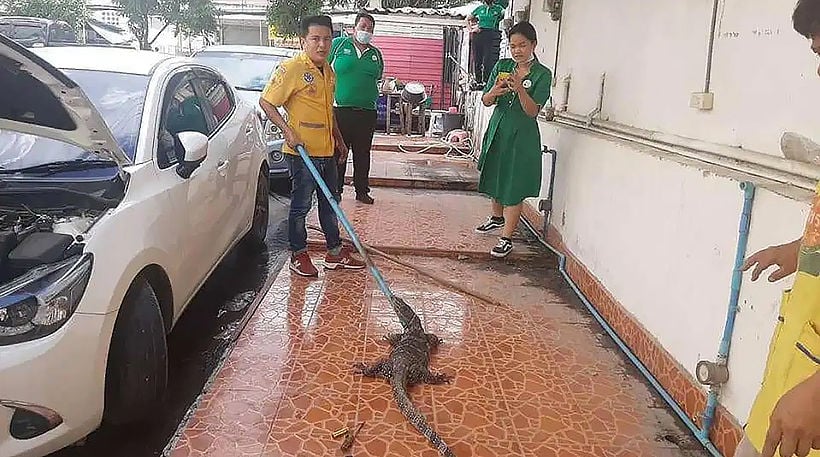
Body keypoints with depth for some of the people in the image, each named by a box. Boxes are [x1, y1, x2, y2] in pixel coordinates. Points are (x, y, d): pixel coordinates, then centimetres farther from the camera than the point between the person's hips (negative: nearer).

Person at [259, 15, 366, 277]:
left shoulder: (328, 71, 12)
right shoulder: (291, 69, -13)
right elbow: (266, 102, -11)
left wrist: (339, 139, 24)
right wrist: (288, 131, -19)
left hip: (326, 151, 8)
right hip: (302, 152, -8)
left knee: (330, 204, 15)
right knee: (301, 206, 4)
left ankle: (335, 253, 27)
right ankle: (298, 256, 18)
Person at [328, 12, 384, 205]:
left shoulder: (376, 54, 15)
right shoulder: (339, 44, 4)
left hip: (367, 111, 4)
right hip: (340, 109, -3)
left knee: (363, 153, 10)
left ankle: (362, 190, 20)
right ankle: (335, 190, 11)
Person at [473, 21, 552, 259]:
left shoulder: (542, 74, -8)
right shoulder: (502, 66, 3)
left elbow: (533, 111, -15)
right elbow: (486, 102, 0)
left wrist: (519, 88, -30)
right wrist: (494, 91, -23)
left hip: (522, 135, -5)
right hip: (498, 130, 5)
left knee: (513, 187, -4)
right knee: (495, 177, 19)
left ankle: (506, 238, 2)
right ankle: (497, 218, 43)